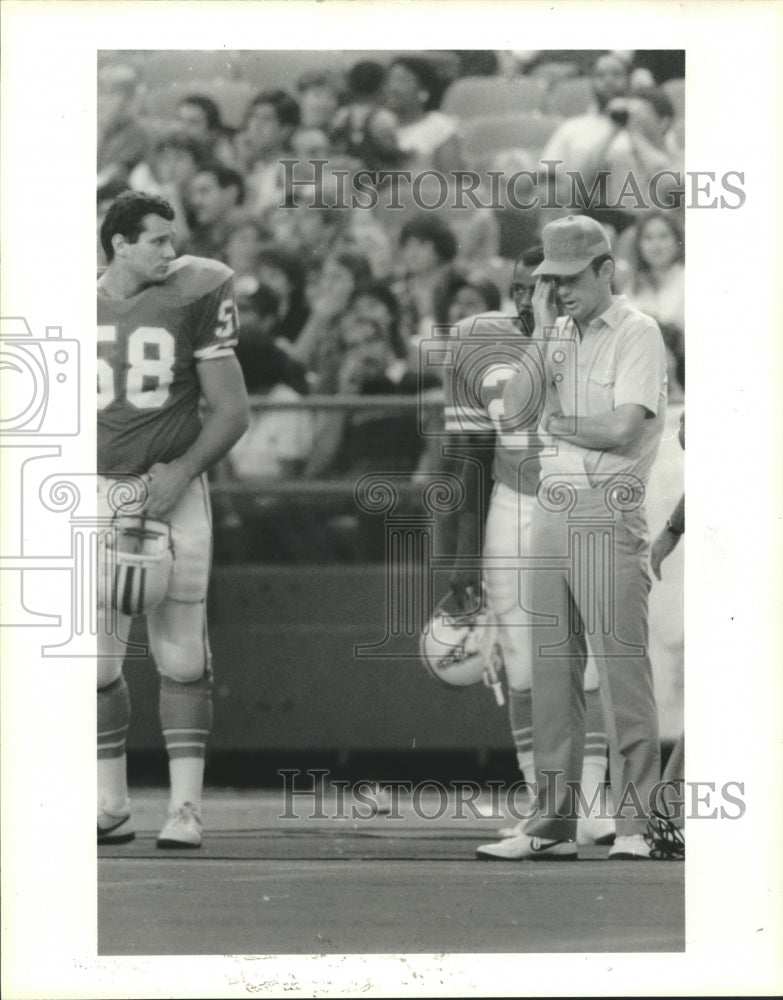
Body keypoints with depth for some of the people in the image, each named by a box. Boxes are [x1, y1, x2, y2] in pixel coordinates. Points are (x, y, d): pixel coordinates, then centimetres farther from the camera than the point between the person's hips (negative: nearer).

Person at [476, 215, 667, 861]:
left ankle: (634, 824, -7)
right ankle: (553, 824, 9)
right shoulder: (560, 336, 18)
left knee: (622, 668, -8)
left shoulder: (638, 334, -3)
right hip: (552, 510, 7)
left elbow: (624, 430, -13)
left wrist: (559, 423, 0)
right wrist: (544, 327, 2)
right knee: (552, 670, 6)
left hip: (609, 514, -7)